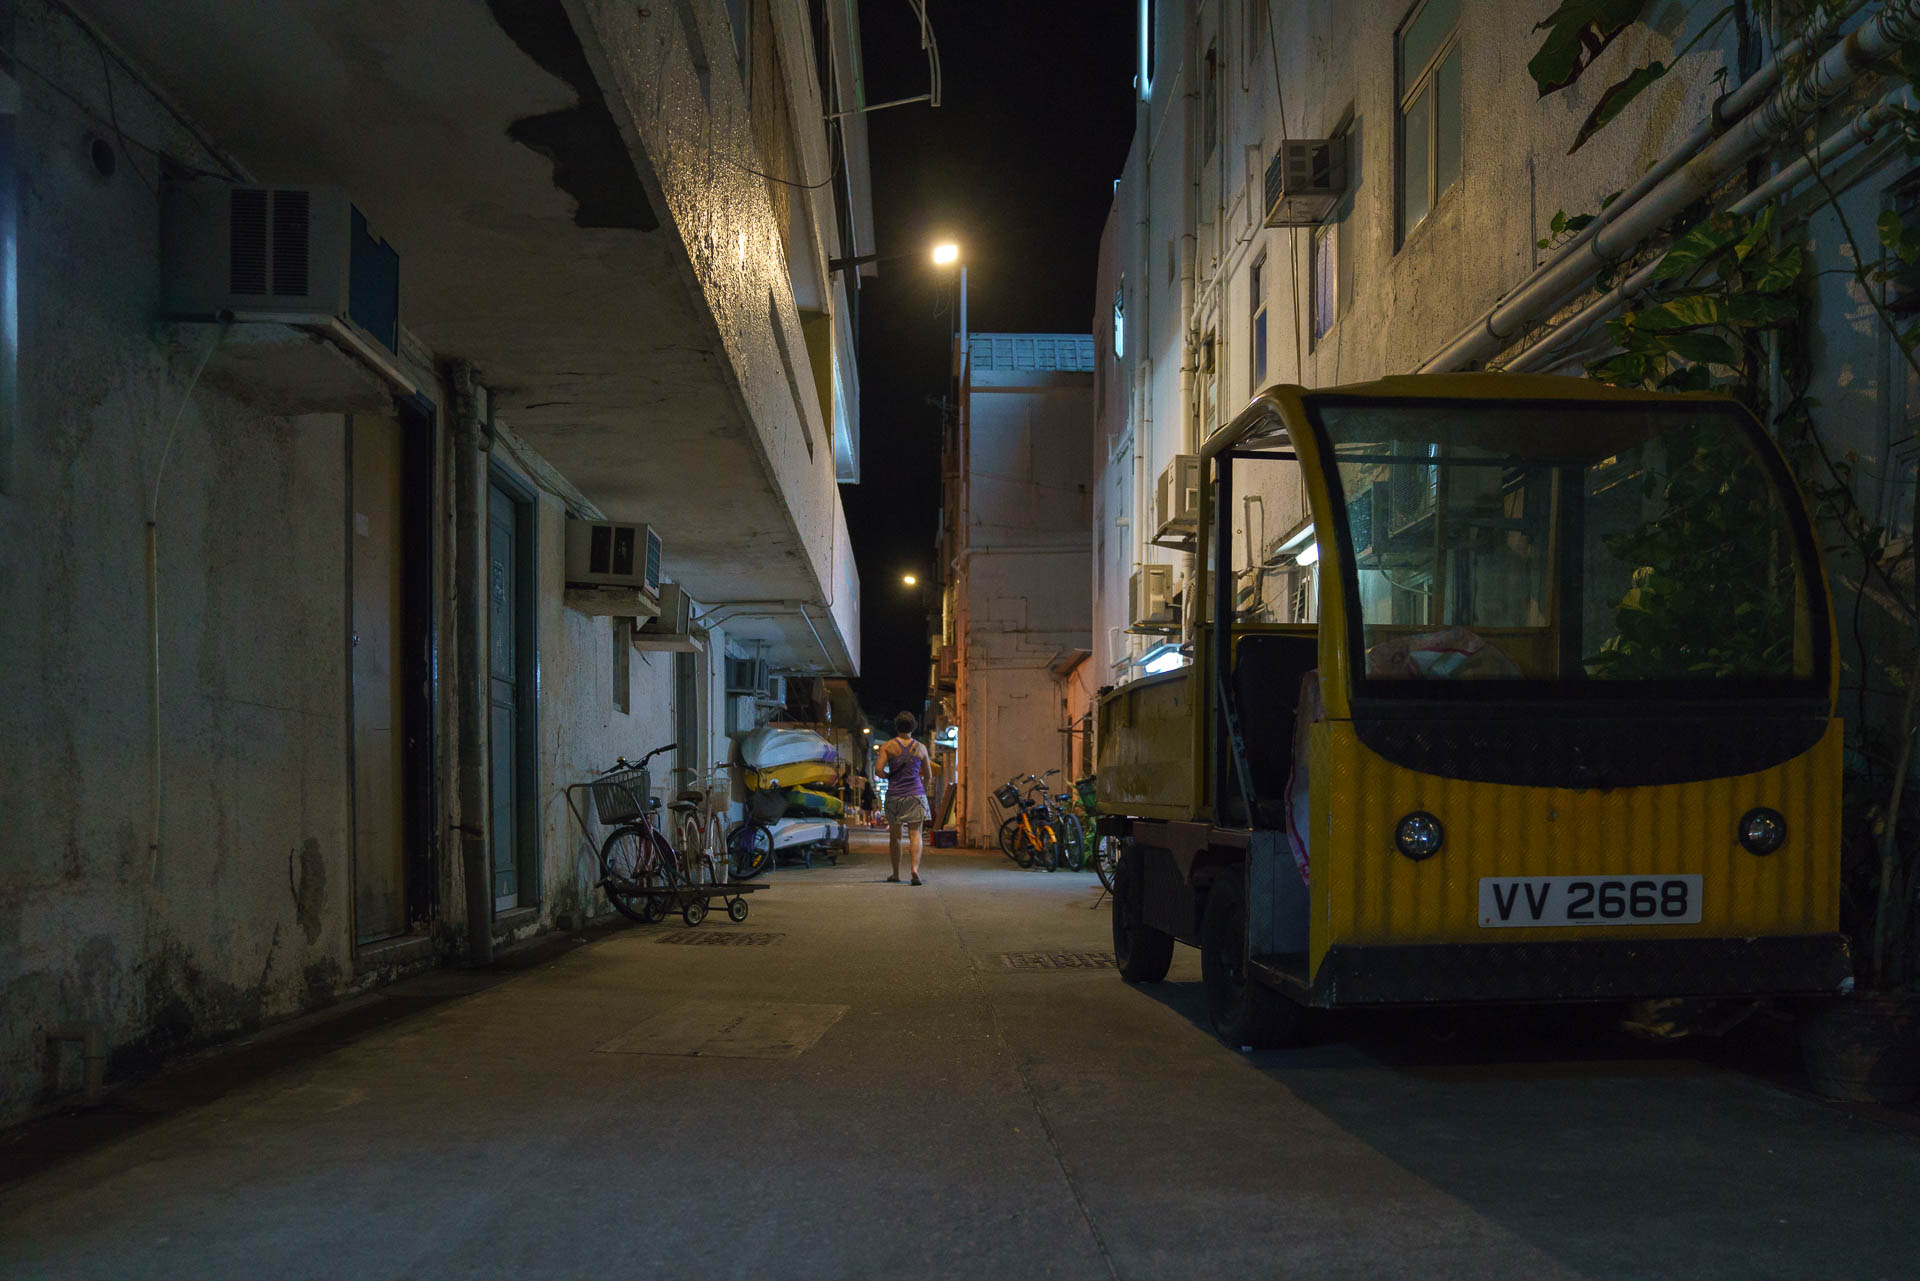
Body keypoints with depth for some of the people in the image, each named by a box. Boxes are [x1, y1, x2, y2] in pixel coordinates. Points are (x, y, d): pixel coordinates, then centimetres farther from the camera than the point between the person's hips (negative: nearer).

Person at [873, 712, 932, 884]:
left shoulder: (887, 746, -1)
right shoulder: (920, 748, 4)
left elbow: (878, 770, -10)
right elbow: (928, 774, 13)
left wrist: (889, 776, 11)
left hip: (894, 795, 0)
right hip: (916, 795, 0)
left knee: (894, 836, 13)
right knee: (915, 834, -4)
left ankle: (896, 874, 19)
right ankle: (915, 867, -26)